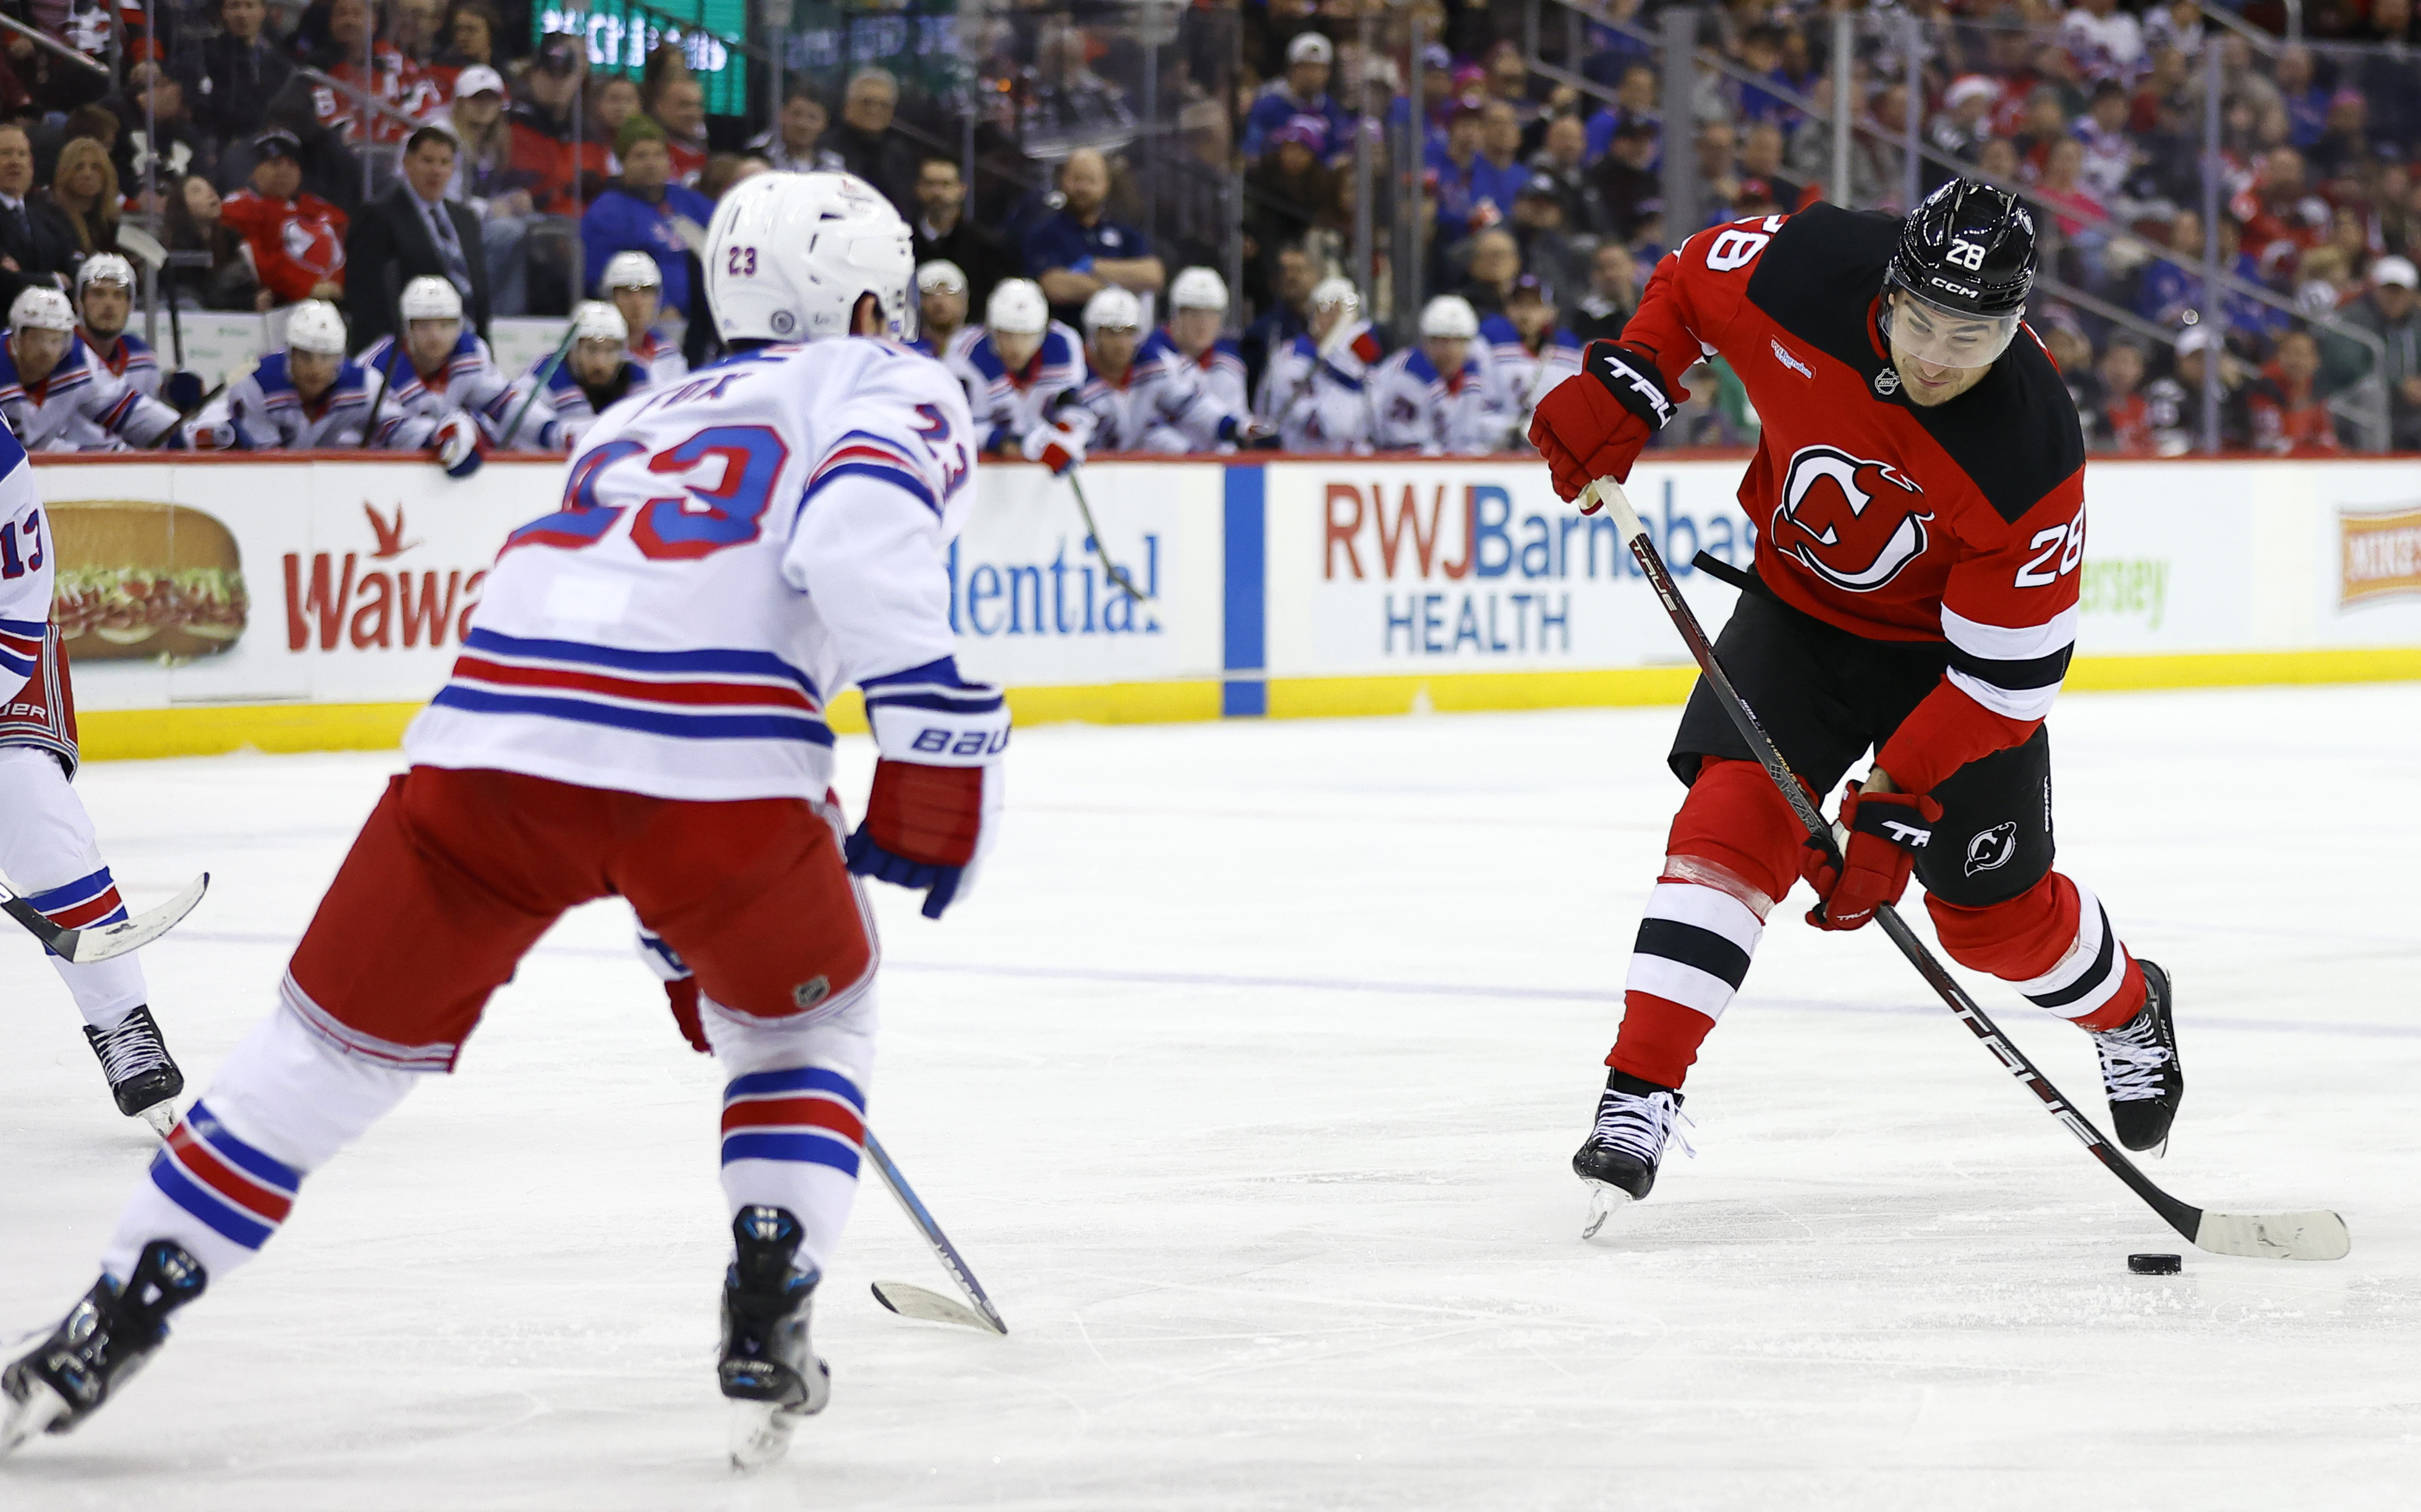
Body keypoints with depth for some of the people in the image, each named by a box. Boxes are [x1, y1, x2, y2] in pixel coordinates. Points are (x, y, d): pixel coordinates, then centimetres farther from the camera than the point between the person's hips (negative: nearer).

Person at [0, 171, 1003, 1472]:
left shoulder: (640, 422, 39)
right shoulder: (890, 391, 18)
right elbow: (860, 527, -7)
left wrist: (688, 959, 50)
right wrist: (936, 749, -6)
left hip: (495, 727, 4)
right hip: (717, 756, -4)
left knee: (337, 1037, 17)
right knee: (802, 1015, 24)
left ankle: (110, 1327, 15)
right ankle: (768, 1322, 11)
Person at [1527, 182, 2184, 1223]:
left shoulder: (2031, 458, -34)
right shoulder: (1803, 274, -28)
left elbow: (2004, 675, -29)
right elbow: (1691, 283, -3)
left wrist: (1895, 810, -31)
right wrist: (1624, 388, -17)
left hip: (1950, 646, -2)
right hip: (1800, 604, 2)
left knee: (1994, 911, 6)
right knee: (1738, 811, -19)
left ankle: (2130, 1012, 40)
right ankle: (1637, 1097, -20)